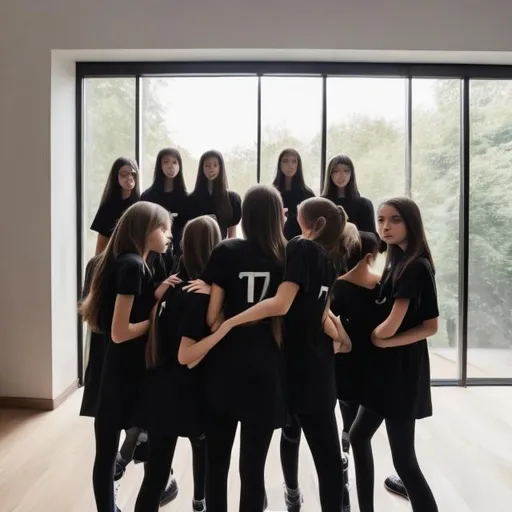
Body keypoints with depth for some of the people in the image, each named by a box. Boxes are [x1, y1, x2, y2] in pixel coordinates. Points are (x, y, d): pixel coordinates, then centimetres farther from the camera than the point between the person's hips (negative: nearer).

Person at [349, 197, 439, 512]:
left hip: (402, 369, -10)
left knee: (403, 458, 0)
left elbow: (391, 325, -23)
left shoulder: (415, 266, -18)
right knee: (359, 436, 20)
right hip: (386, 366, 10)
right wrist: (384, 340, -6)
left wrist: (378, 339, -3)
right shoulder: (397, 261, 10)